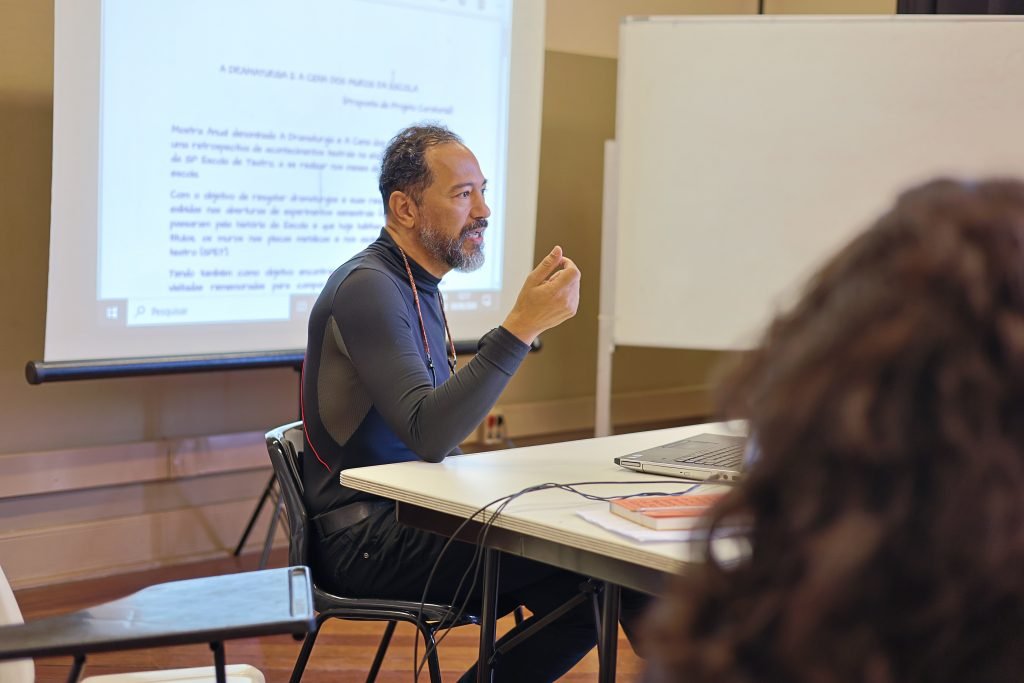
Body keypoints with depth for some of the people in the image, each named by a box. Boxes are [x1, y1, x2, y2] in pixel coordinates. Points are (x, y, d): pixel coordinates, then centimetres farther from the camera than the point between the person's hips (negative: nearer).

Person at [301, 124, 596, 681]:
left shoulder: (417, 288, 16)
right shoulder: (368, 288, -15)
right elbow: (428, 435, -27)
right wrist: (522, 326, -32)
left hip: (407, 519, 9)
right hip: (367, 541, -9)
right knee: (582, 566, -22)